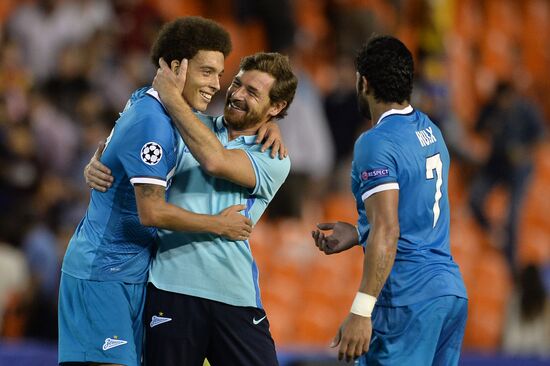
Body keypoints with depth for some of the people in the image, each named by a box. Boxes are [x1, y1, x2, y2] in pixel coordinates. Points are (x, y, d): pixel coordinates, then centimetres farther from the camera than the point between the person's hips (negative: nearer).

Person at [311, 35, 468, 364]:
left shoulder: (377, 143, -12)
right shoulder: (429, 130, 14)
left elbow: (387, 232, -21)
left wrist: (361, 311, -24)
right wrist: (358, 233, 22)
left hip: (407, 300, -9)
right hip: (452, 290, 9)